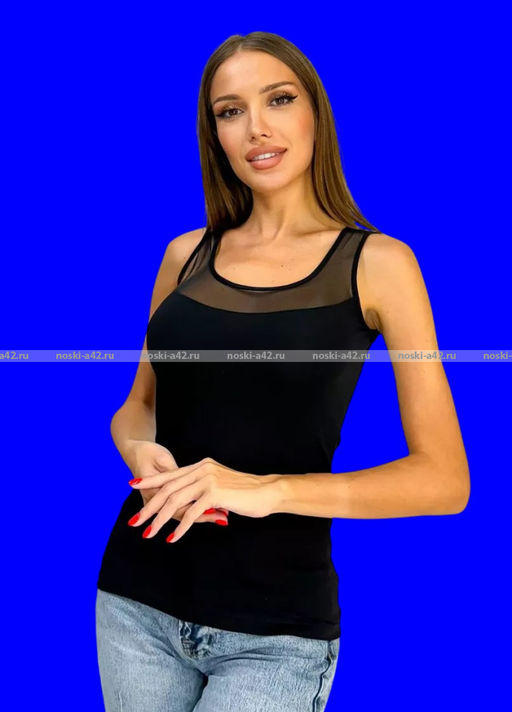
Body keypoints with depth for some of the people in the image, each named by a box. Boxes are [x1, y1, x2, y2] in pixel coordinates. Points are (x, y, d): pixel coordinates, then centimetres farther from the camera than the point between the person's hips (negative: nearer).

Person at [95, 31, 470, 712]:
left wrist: (268, 490, -20)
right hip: (138, 602, 4)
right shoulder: (186, 255, 5)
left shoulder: (377, 263, -5)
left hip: (276, 631, -3)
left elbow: (444, 478, -9)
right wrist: (141, 452, -7)